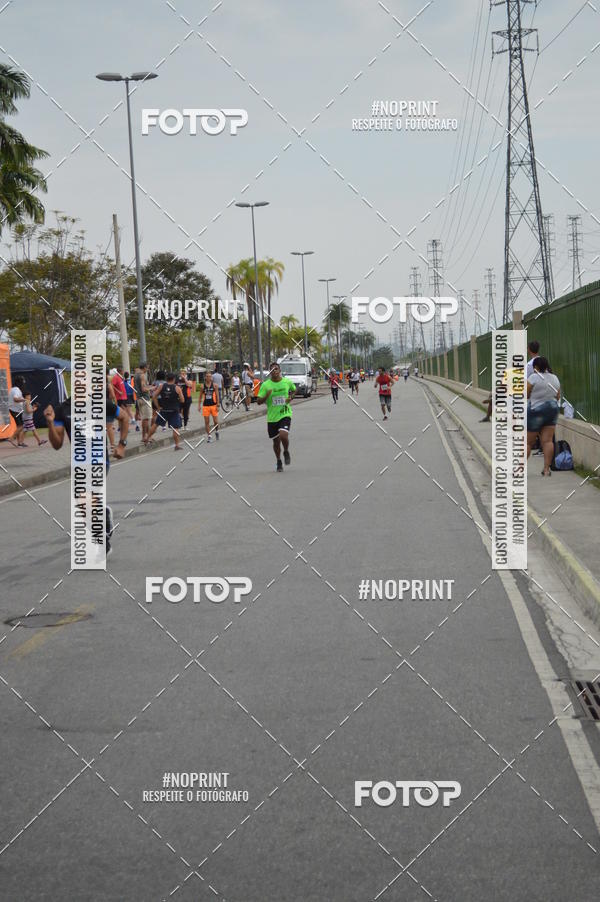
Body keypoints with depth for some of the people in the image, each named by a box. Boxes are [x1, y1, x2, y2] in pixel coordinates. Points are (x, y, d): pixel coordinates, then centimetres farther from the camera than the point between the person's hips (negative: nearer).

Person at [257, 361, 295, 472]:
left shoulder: (287, 382, -1)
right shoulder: (265, 385, -6)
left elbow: (293, 390, 21)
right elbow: (258, 401, -6)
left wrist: (290, 397, 1)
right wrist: (266, 396, -25)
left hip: (285, 414, -1)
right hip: (272, 417, 1)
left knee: (283, 435, -22)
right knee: (276, 441, 9)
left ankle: (286, 452, 10)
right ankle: (279, 462, 32)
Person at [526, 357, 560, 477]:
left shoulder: (533, 378, -12)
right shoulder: (555, 378, 9)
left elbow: (525, 395, -9)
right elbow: (558, 397, 15)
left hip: (536, 411, -5)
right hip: (552, 410, 5)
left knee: (528, 442, 2)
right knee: (547, 441, 1)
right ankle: (546, 469, -5)